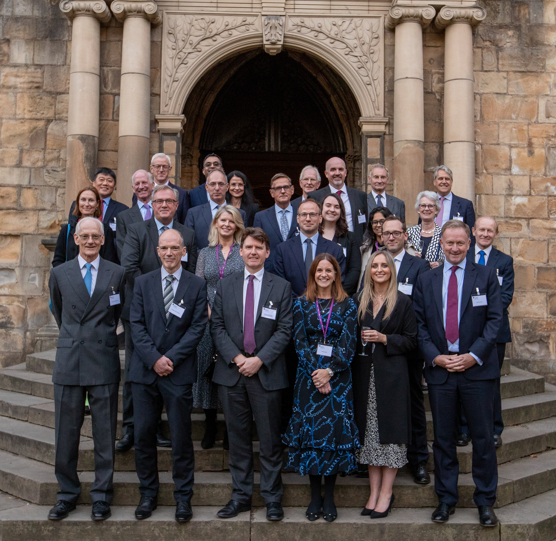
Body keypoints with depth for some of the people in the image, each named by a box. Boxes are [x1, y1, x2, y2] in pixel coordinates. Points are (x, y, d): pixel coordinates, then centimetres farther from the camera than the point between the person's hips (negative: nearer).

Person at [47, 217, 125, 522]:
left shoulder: (116, 273, 3)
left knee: (105, 434, 5)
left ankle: (101, 497, 17)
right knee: (65, 434, 7)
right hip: (68, 362, 1)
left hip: (103, 362, -1)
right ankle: (67, 494, 22)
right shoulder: (60, 274, 8)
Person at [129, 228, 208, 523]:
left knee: (181, 437, 3)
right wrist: (154, 359, -10)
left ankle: (183, 497, 15)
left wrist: (171, 357, -11)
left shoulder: (197, 285, 4)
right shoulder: (143, 283, 9)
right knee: (143, 435, 6)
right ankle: (148, 494, 21)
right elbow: (137, 325, 2)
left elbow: (198, 327, -3)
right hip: (145, 370, 2)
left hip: (179, 371, -2)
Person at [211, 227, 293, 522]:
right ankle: (241, 495, 21)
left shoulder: (281, 287, 3)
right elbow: (217, 327, 4)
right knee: (238, 437, 9)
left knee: (270, 439, 4)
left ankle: (272, 497, 16)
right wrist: (236, 358, -9)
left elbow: (284, 330, -2)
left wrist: (259, 360, -12)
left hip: (267, 373, -2)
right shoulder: (225, 285, 9)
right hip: (231, 371, 2)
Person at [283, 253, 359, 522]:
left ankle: (329, 495, 11)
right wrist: (315, 372, -12)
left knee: (336, 429, -2)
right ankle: (315, 495, 13)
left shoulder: (347, 305, 4)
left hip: (338, 377, 0)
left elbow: (348, 344, -3)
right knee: (310, 429, 1)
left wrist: (329, 371, -13)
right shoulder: (301, 304, 6)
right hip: (309, 376, 1)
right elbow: (299, 341, -1)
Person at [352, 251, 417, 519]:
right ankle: (374, 492, 15)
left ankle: (386, 492, 8)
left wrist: (384, 338, -13)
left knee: (390, 430, -2)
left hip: (392, 374, -3)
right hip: (364, 374, 4)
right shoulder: (358, 300, 10)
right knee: (368, 431, 6)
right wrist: (359, 338, -1)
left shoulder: (403, 302, 0)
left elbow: (411, 340, -2)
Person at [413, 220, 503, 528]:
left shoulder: (486, 276, 4)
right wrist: (435, 356, -8)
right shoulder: (425, 280, 9)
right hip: (439, 369, 2)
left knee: (483, 437, 4)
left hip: (477, 368, -2)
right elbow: (419, 325, 6)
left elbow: (494, 320, -2)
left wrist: (473, 355, -12)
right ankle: (446, 499, 22)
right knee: (443, 438, 9)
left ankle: (485, 501, 19)